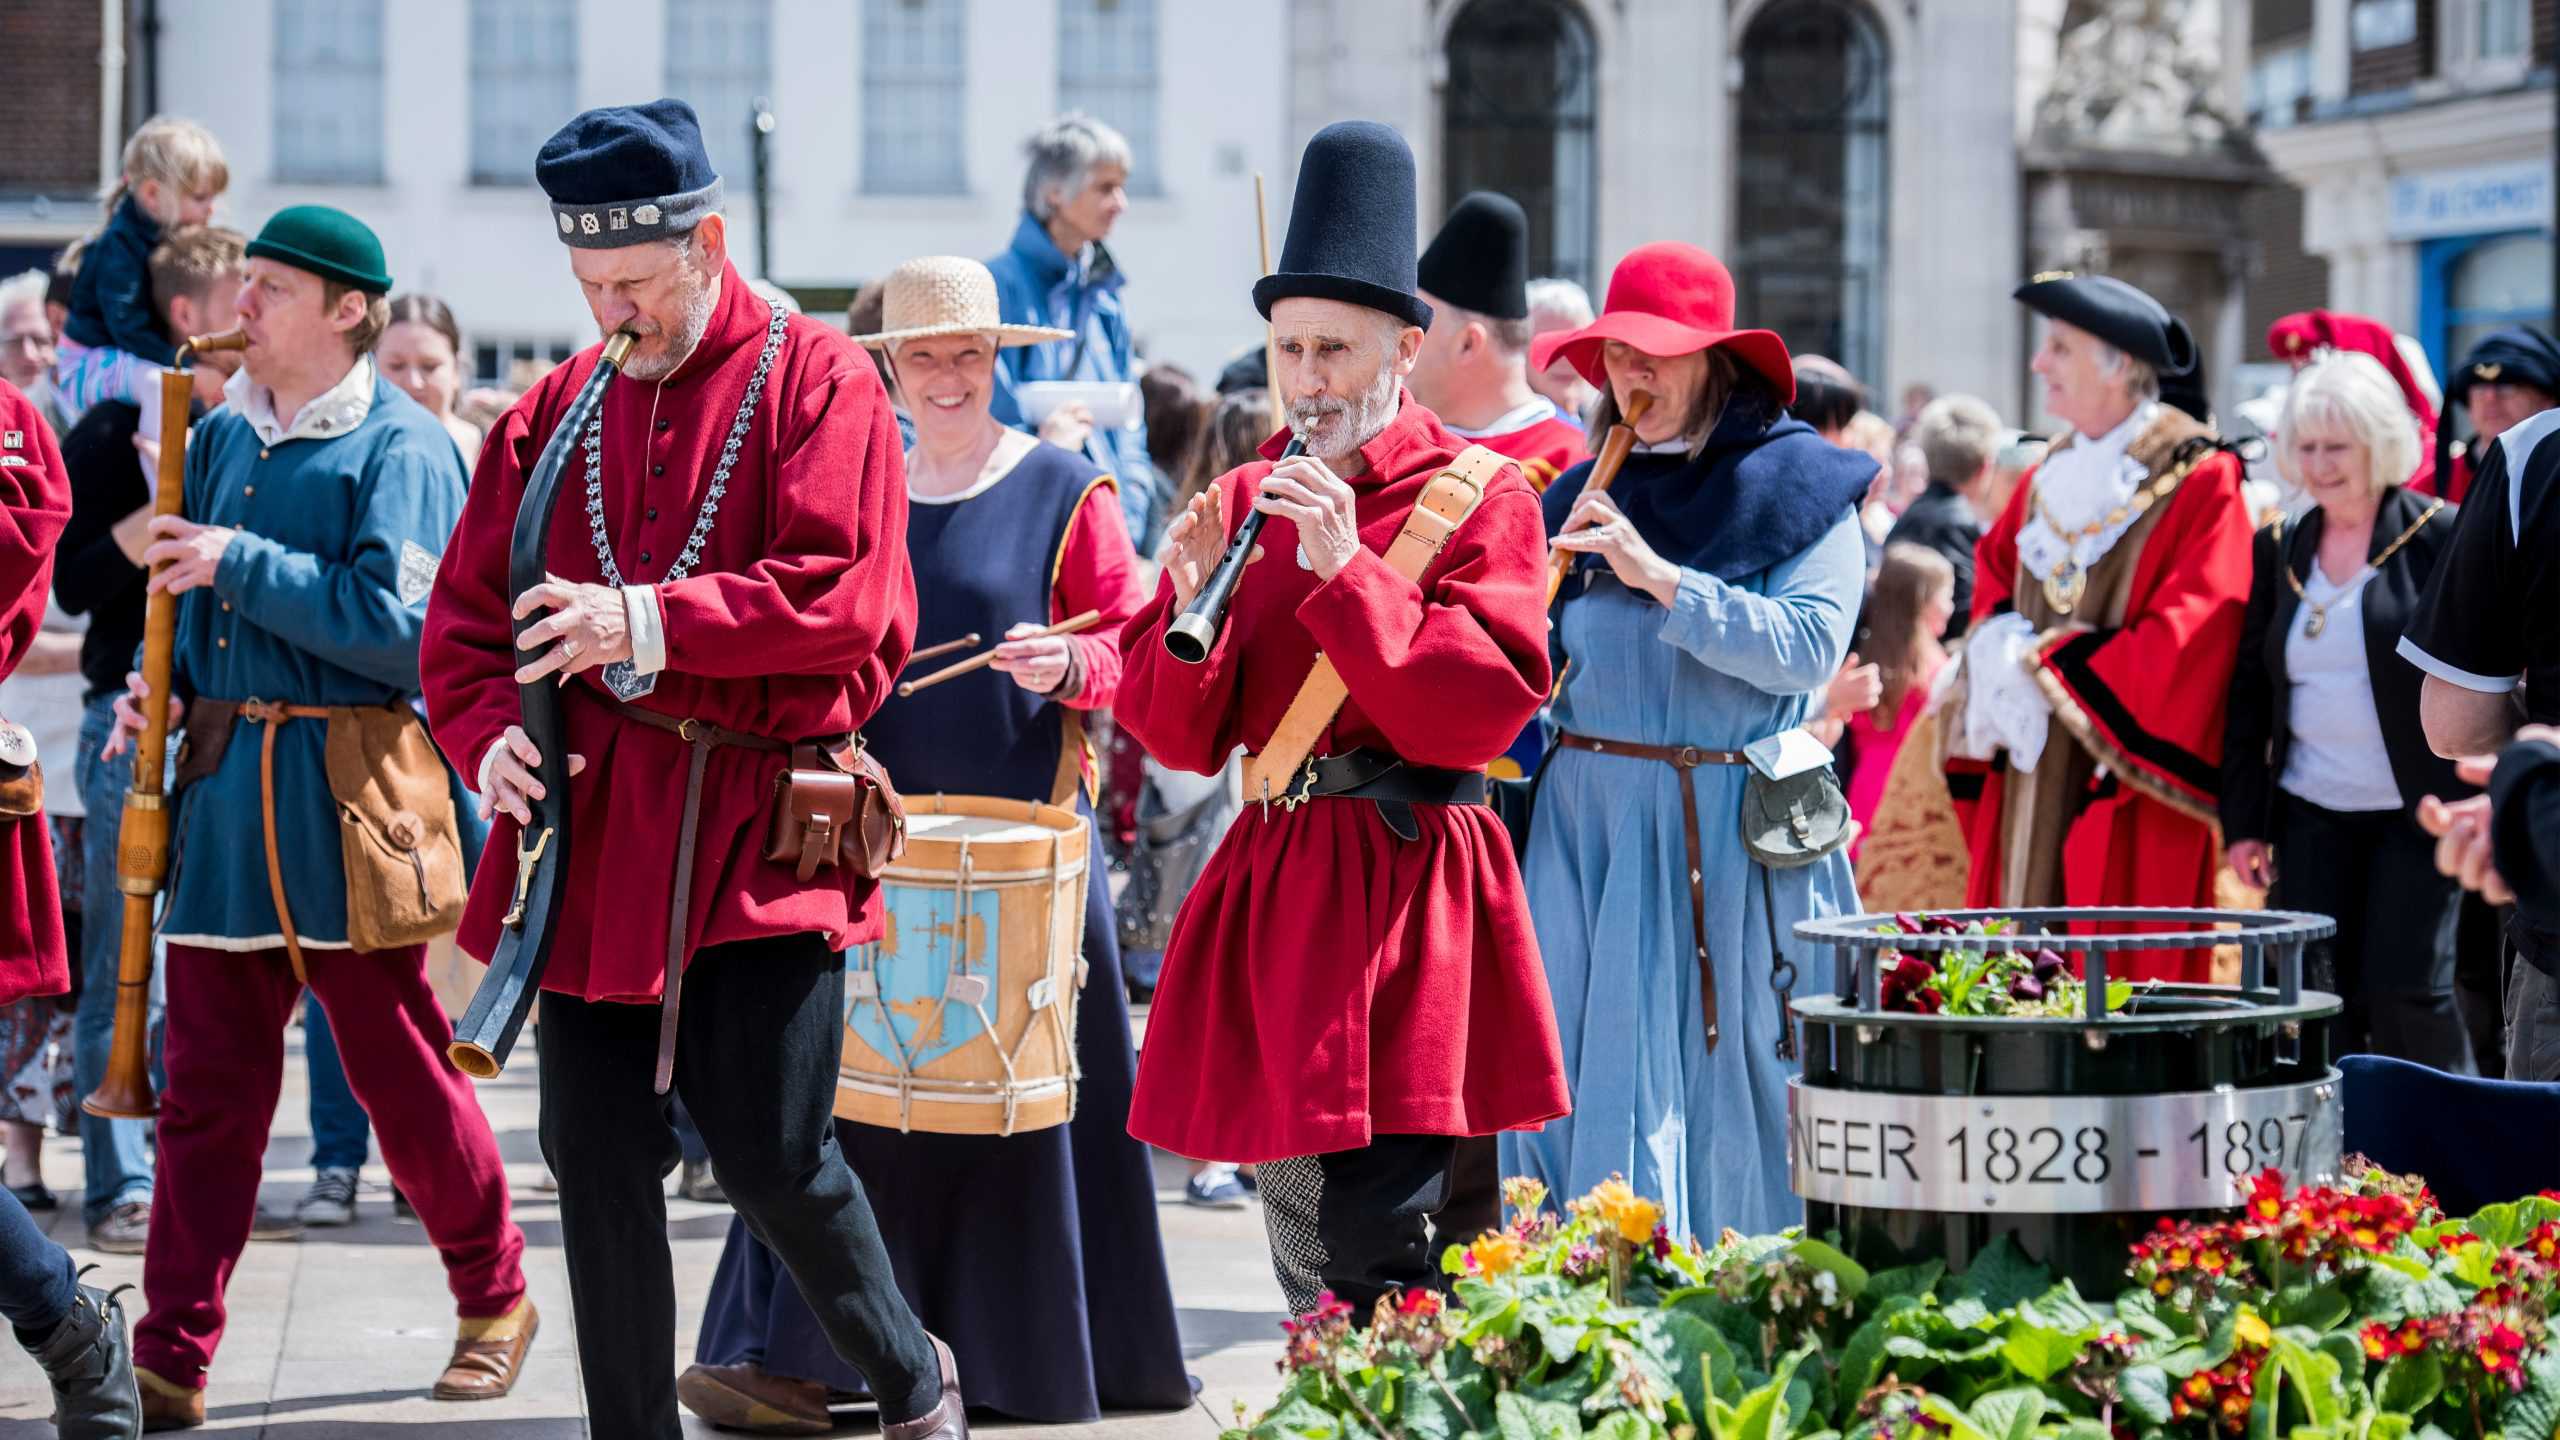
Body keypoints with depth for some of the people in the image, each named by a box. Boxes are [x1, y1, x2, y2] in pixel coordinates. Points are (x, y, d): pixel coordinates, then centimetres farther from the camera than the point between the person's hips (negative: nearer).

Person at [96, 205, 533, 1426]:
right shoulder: (225, 438, 13)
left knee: (397, 1067, 5)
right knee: (206, 1080, 3)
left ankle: (494, 1300, 25)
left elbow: (398, 624, -19)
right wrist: (167, 684, 4)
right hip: (224, 780, 6)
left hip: (343, 796, -6)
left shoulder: (398, 448, -8)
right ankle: (170, 1360, 2)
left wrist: (241, 563, -18)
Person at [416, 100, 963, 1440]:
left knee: (771, 1152, -6)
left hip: (761, 825, -4)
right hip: (593, 826, 5)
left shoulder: (819, 382, -2)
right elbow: (466, 613, 14)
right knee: (595, 1154, 3)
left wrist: (650, 623, -21)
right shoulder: (556, 411, 12)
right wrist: (493, 735, -6)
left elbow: (841, 593, -13)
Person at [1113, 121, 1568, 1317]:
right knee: (1305, 1266, 9)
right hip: (1274, 888, 6)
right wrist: (1191, 601, -9)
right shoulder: (1248, 499, 13)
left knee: (1378, 1243, -14)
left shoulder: (1480, 496, -1)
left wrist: (1348, 570, -17)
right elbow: (1183, 737, 9)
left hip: (1409, 889, -6)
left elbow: (1481, 711, -13)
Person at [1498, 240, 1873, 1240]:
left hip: (1736, 832, -4)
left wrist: (1660, 577, -18)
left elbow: (1809, 648, -13)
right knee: (1592, 1090, 0)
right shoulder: (1581, 498, 14)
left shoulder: (1799, 487, 1)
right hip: (1587, 820, 4)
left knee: (1730, 1079, -2)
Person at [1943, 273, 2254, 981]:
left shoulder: (2198, 483, -8)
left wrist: (2042, 658, -10)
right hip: (2032, 784, 7)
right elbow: (1990, 587, 20)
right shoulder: (2049, 482, 16)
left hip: (2123, 799, -7)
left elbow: (2183, 637, -16)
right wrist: (1998, 647, -3)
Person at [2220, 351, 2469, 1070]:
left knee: (2407, 996, -8)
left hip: (2418, 813, -4)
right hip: (2311, 815, 5)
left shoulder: (2442, 537, -4)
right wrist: (2243, 820, 7)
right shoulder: (2279, 550, 10)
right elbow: (2249, 692, 12)